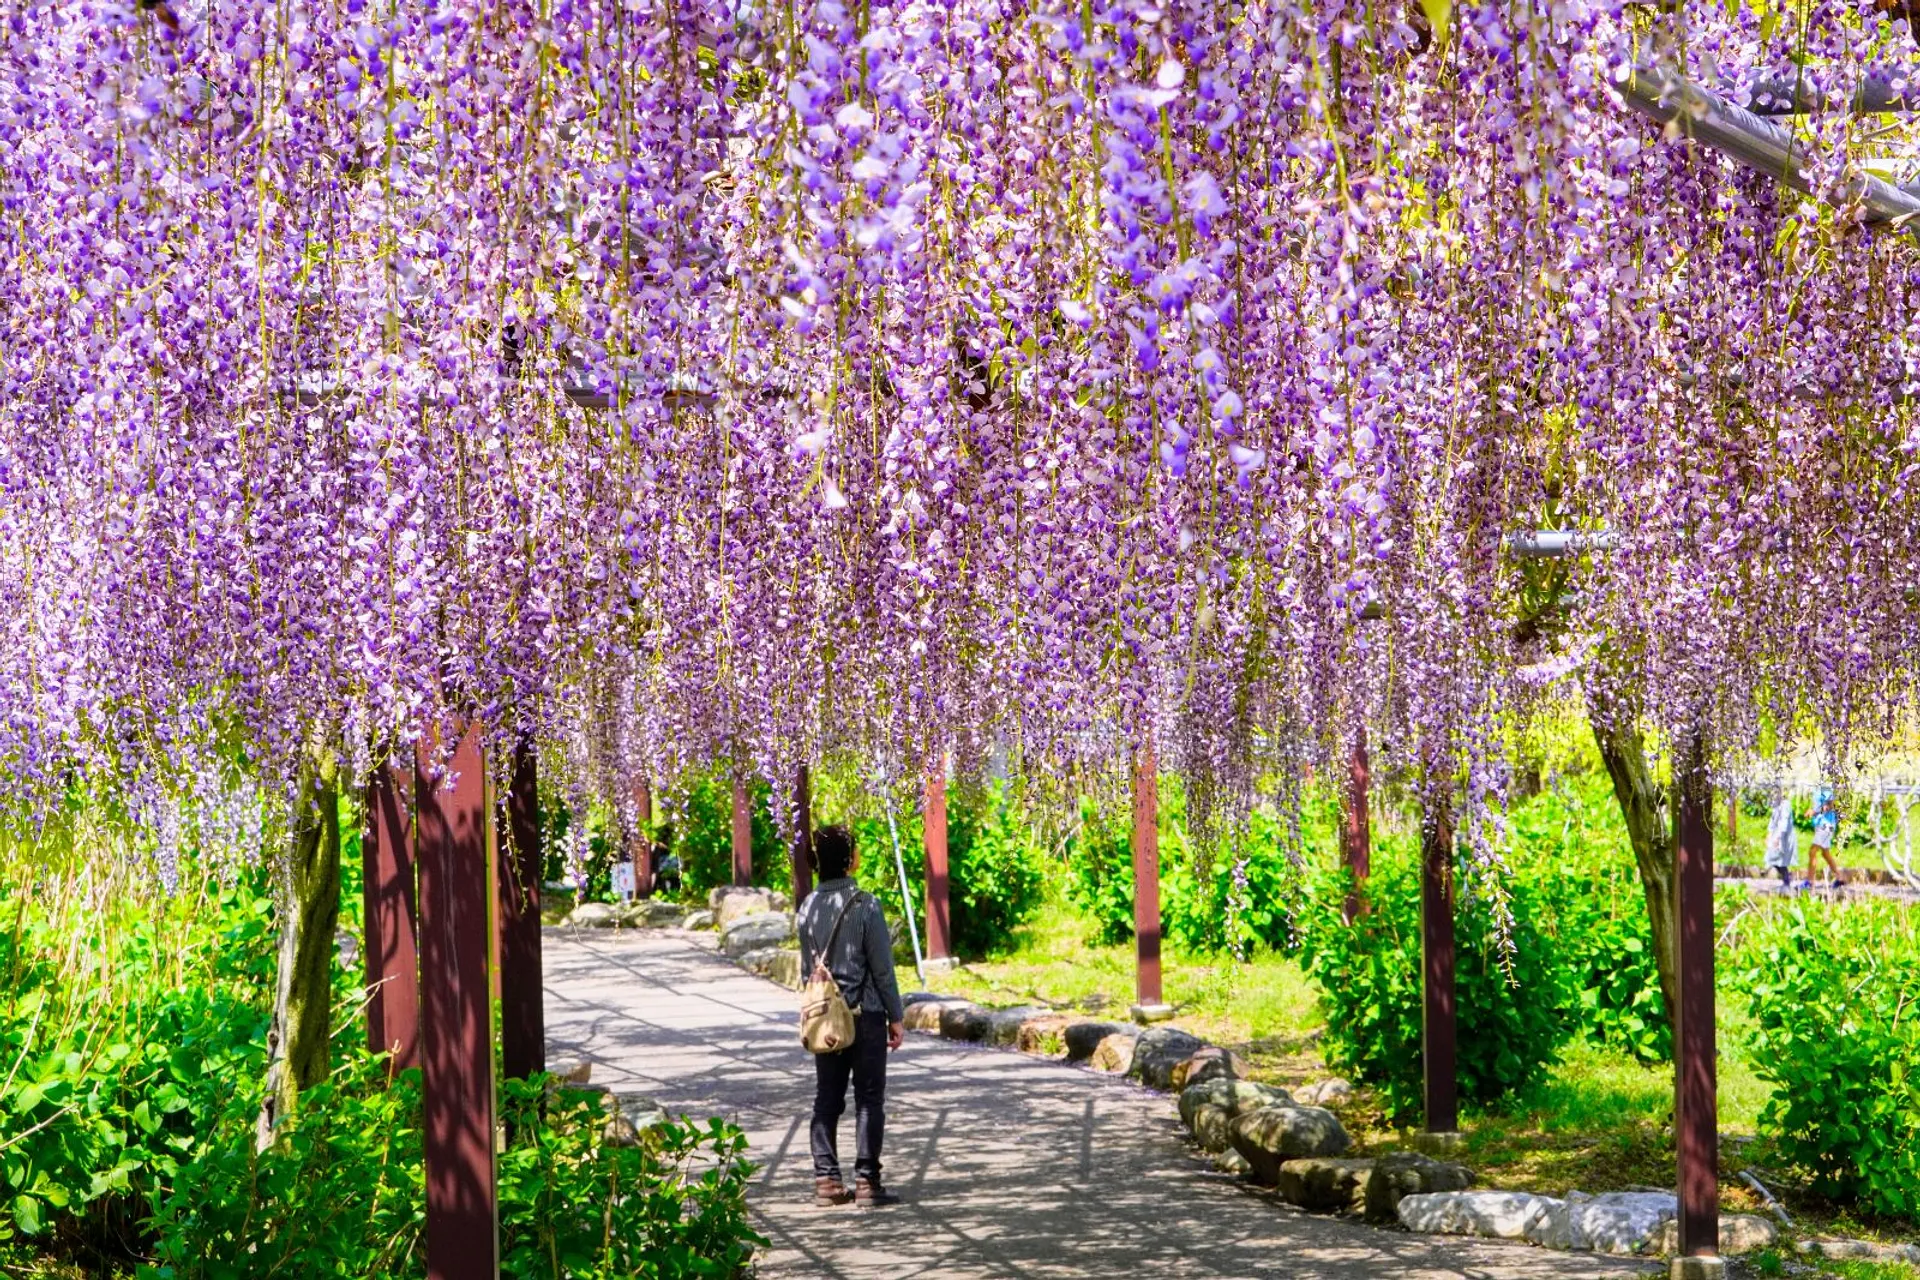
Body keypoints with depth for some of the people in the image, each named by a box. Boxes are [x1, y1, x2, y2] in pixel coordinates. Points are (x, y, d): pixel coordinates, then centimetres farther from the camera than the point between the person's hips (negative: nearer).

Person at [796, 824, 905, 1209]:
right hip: (865, 1013, -5)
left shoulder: (809, 906, 3)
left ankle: (826, 1180, 9)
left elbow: (807, 965, 9)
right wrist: (896, 1017, -2)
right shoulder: (864, 905, -13)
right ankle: (867, 1181, -1)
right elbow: (882, 968, -10)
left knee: (827, 1100, 9)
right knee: (869, 1099, 1)